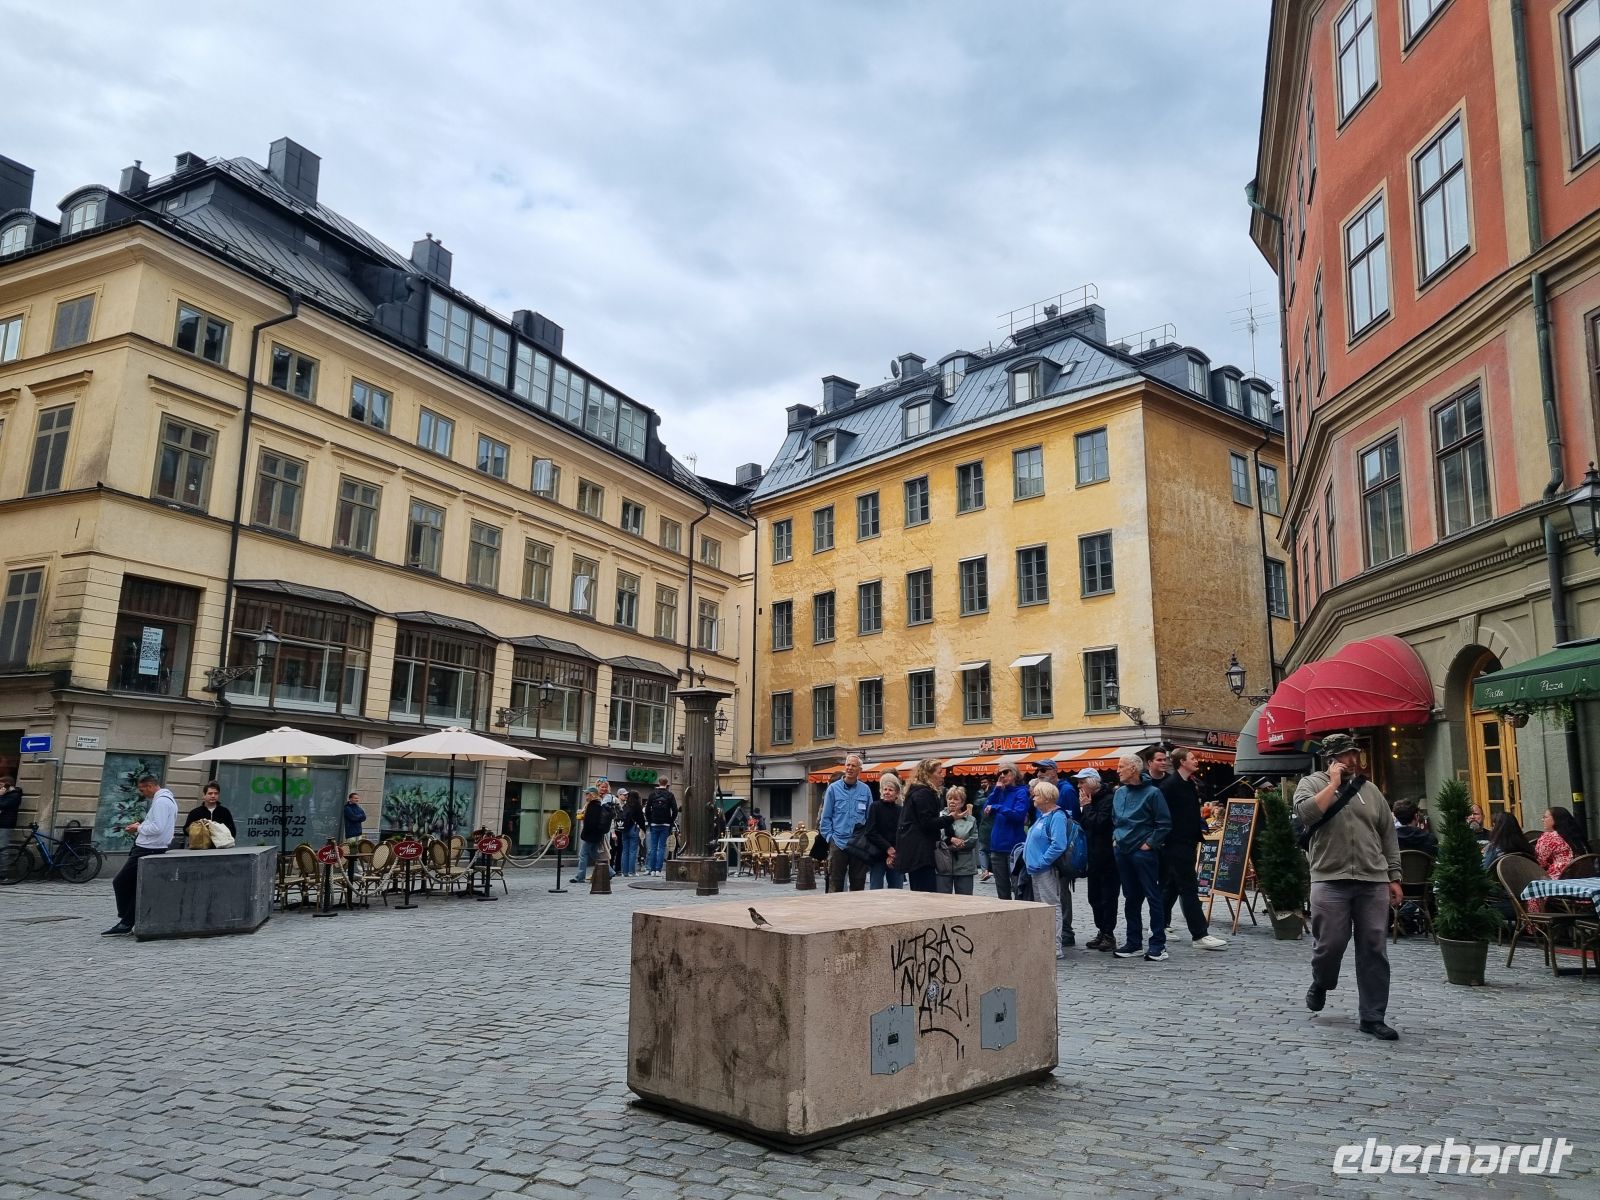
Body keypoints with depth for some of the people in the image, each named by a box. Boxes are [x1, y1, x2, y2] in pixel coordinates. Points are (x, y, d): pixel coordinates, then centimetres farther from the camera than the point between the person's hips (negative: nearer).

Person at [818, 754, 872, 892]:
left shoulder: (865, 790, 5)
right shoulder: (833, 788, 0)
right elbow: (825, 817, 2)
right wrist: (830, 837, -5)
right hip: (838, 843, -2)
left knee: (858, 885, 8)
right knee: (835, 884, 2)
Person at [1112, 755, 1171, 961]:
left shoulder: (1152, 792, -9)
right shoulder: (1119, 793, 11)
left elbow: (1165, 824, -9)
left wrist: (1150, 843, -11)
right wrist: (1115, 838, 13)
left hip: (1143, 852, -7)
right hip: (1122, 851, 7)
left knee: (1153, 897, -2)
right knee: (1130, 898, 12)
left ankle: (1158, 944, 3)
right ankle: (1134, 943, 19)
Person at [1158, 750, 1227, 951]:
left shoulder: (1191, 785, 14)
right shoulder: (1170, 784, -15)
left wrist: (1201, 827, 11)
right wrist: (1164, 838, -16)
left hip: (1188, 842, 9)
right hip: (1176, 843, -9)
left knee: (1172, 886, 15)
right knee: (1188, 887, -8)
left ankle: (1160, 926, 25)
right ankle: (1199, 934, -6)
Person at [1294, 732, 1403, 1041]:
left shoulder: (1369, 789, 13)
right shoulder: (1312, 783, 3)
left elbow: (1389, 837, 16)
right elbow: (1305, 813, -19)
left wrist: (1394, 878, 10)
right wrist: (1334, 783, -11)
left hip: (1373, 882, 3)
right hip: (1330, 880, -3)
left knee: (1374, 951, 2)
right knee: (1330, 944, -1)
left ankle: (1373, 1017, 11)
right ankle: (1321, 983, 30)